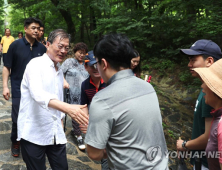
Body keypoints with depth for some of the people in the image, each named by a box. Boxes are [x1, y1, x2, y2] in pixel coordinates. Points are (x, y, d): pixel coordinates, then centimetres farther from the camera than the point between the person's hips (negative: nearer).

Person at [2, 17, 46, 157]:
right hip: (19, 90, -2)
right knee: (18, 119, 3)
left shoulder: (42, 48, 2)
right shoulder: (16, 45, -5)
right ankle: (15, 142, 28)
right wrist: (5, 86, -8)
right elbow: (7, 67, -1)